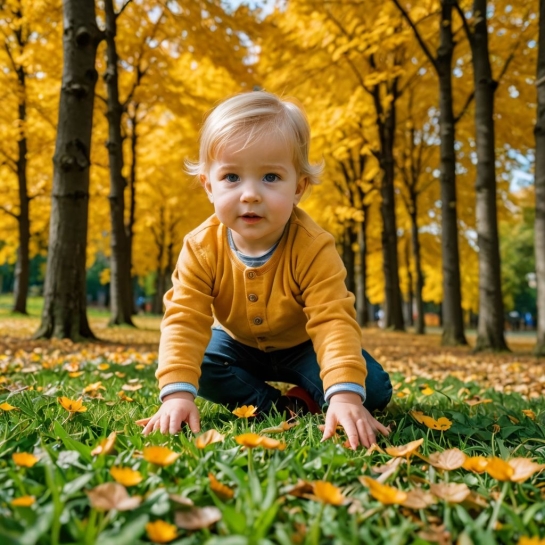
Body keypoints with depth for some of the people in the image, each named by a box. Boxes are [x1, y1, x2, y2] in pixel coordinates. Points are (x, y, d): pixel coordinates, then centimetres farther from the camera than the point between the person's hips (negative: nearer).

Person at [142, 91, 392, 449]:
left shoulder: (312, 249, -33)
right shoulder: (202, 249, -26)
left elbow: (334, 321, -40)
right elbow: (184, 320, -30)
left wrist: (346, 395, -54)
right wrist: (178, 393, -43)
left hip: (301, 347, -2)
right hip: (238, 345, 3)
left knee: (374, 389, -21)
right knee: (198, 366, -24)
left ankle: (308, 397, 3)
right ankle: (281, 405, -12)